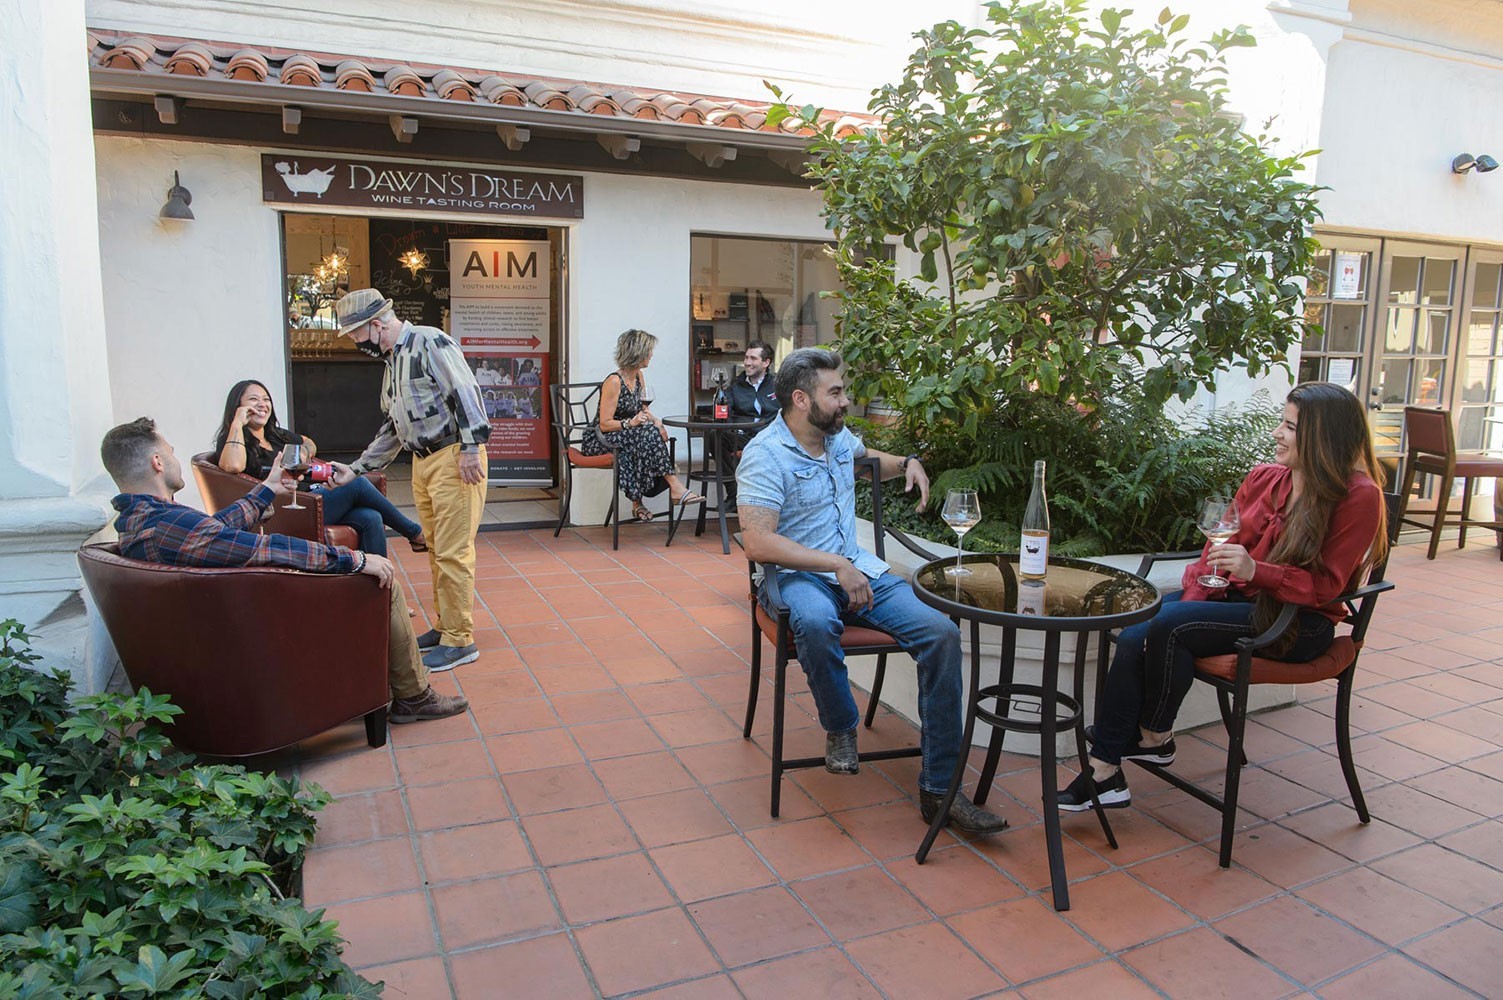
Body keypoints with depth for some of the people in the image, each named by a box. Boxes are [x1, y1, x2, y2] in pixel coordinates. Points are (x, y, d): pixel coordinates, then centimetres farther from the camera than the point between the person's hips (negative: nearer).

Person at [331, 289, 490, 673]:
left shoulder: (430, 343, -9)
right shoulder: (392, 362, 20)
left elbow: (465, 392, -18)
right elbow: (392, 430, 25)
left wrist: (471, 447, -23)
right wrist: (354, 469, 23)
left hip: (455, 458, -9)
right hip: (422, 462, 9)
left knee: (452, 552, -7)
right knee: (435, 549, 14)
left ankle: (460, 641, 0)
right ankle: (444, 626, 26)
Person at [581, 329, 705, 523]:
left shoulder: (638, 376, 7)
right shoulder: (613, 381, -17)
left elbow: (642, 407, 18)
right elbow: (605, 424, -18)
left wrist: (656, 421, -4)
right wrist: (630, 423, -34)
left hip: (626, 435, 8)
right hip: (601, 440, -8)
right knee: (648, 432, -30)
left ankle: (637, 502, -21)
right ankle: (675, 487, -33)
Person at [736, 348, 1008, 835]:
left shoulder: (838, 436, 13)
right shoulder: (765, 454, -11)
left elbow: (867, 458, 40)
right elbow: (757, 542, -22)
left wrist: (907, 462, 18)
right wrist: (836, 565, -25)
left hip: (859, 570, 6)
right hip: (799, 575, -6)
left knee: (942, 633, -17)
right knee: (816, 622, -43)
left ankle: (939, 789, -11)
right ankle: (840, 727, -10)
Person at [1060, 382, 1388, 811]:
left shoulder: (1359, 497, -9)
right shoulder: (1263, 478, 8)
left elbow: (1326, 585, -13)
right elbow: (1222, 545, 11)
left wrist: (1256, 571, -28)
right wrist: (1194, 597, -6)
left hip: (1297, 623, -6)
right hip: (1239, 599, 6)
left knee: (1169, 626, -29)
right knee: (1133, 638, -22)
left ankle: (1156, 737, -4)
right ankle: (1104, 772, -20)